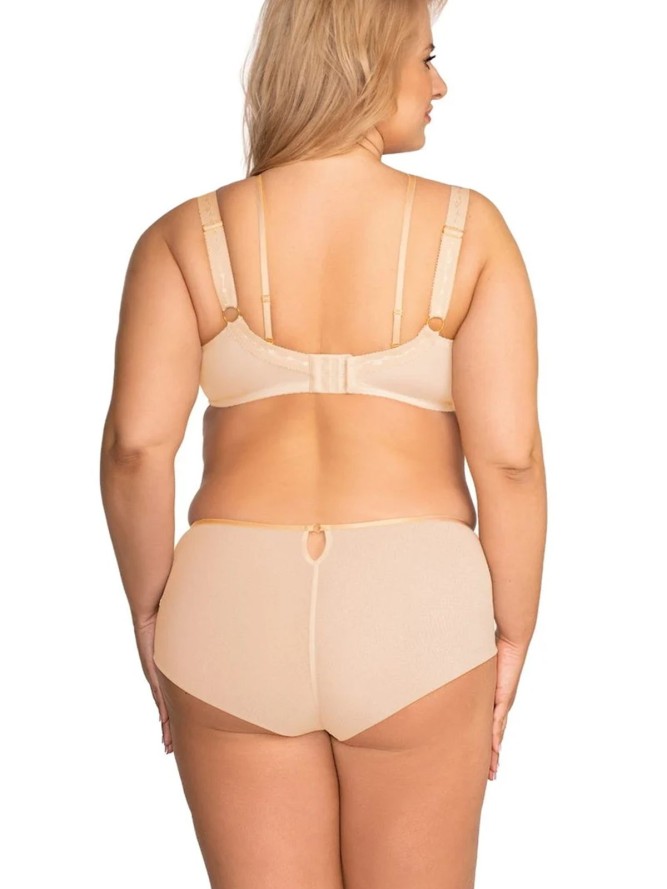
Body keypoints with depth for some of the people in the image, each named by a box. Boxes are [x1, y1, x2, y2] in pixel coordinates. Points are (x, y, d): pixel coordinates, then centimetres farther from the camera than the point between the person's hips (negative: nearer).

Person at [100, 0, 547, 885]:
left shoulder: (186, 237, 0)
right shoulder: (468, 229, -3)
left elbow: (136, 448, -7)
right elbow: (508, 454, -8)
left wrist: (152, 615, 7)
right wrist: (514, 635, 4)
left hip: (235, 610, 1)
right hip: (413, 612, -1)